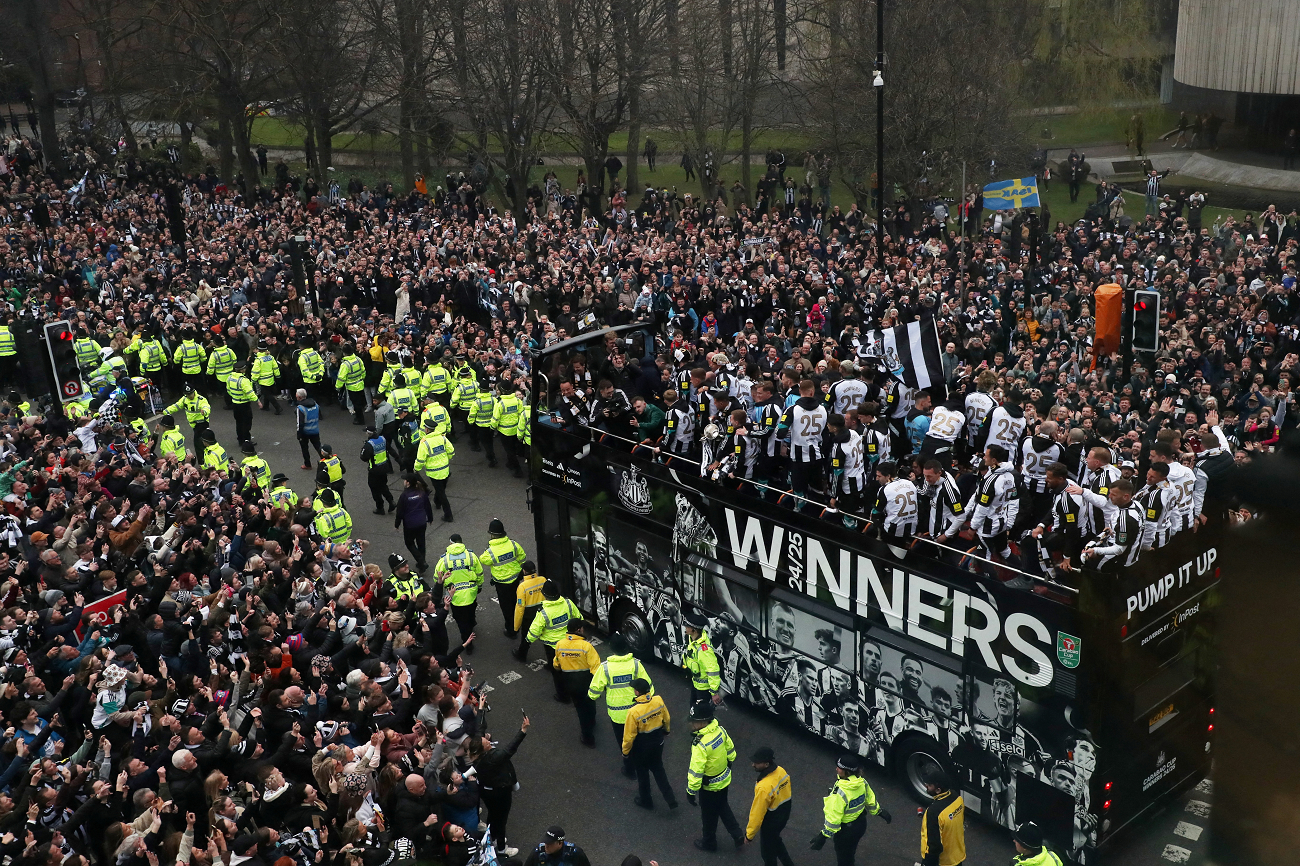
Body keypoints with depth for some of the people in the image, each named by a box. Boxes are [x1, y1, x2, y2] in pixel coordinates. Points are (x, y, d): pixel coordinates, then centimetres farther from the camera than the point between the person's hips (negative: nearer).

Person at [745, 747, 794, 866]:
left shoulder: (764, 787, -38)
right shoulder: (781, 771, -14)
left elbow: (757, 813, -27)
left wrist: (749, 834, -12)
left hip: (770, 823, -8)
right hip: (783, 816, 8)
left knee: (768, 851, 18)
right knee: (775, 840, 33)